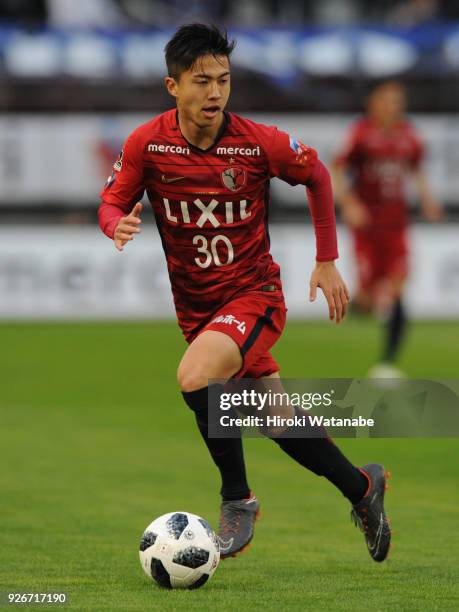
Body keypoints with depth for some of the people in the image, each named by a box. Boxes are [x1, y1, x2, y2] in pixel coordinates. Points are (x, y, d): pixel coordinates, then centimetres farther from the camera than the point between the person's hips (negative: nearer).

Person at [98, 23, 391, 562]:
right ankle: (361, 487, 37)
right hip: (194, 305, 4)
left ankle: (237, 499, -11)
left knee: (195, 376, -30)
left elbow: (316, 175, 2)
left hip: (254, 294, -4)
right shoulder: (147, 144, -12)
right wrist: (119, 225, -27)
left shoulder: (258, 143, -16)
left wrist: (327, 262, 4)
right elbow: (112, 204, -2)